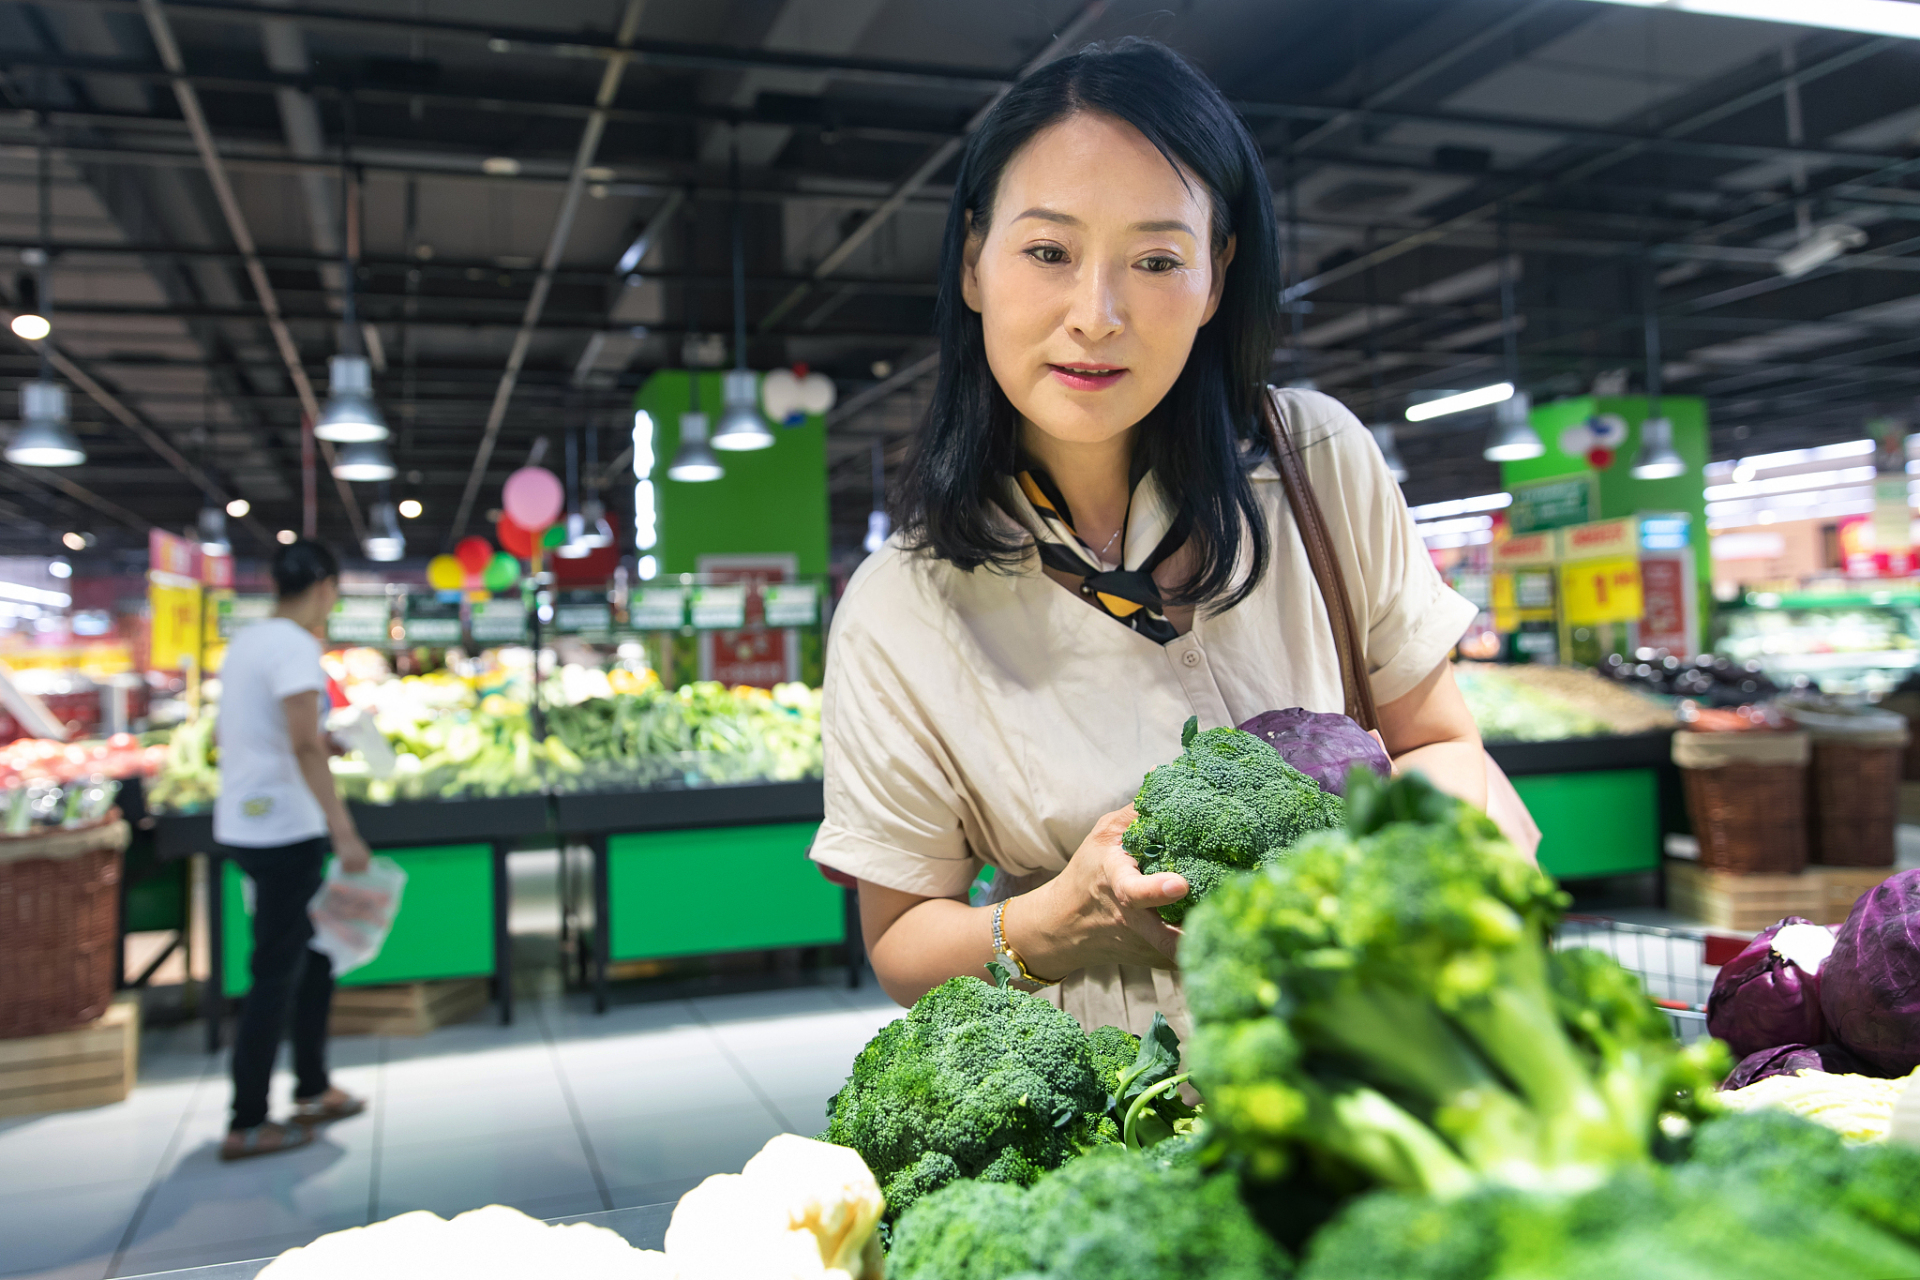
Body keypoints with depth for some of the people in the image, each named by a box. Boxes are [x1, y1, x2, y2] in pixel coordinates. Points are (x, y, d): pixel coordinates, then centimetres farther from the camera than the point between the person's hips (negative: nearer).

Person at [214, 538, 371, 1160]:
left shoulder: (245, 641, 12)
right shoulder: (295, 647, -16)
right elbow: (305, 745, -25)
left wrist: (326, 744, 27)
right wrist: (343, 831, -27)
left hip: (243, 821, 9)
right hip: (282, 829, -9)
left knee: (315, 952, 18)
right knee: (277, 975, -1)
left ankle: (312, 1090, 27)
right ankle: (246, 1125, 8)